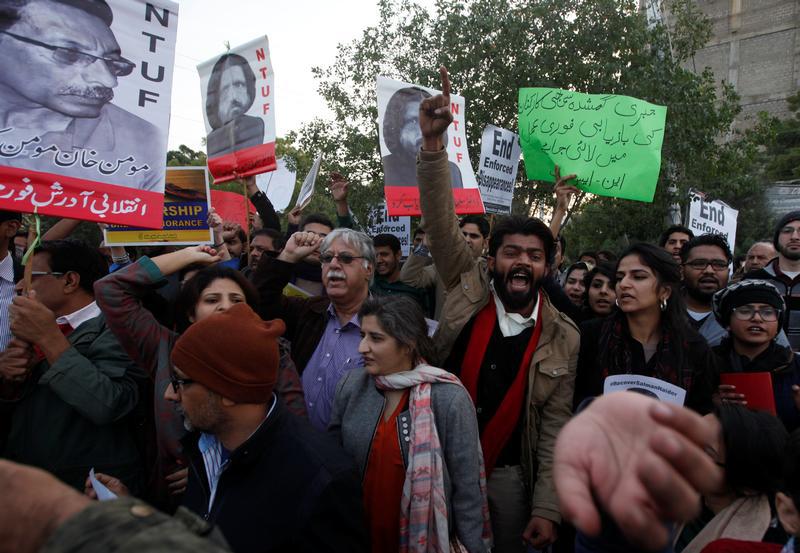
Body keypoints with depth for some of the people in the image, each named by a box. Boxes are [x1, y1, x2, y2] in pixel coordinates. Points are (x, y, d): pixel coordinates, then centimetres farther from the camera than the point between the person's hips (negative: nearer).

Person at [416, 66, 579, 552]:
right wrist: (434, 143, -30)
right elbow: (441, 222, -18)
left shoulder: (563, 338, -5)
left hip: (506, 474, 0)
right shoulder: (469, 288, -6)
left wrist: (546, 509, -9)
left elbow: (556, 428, -4)